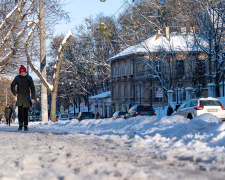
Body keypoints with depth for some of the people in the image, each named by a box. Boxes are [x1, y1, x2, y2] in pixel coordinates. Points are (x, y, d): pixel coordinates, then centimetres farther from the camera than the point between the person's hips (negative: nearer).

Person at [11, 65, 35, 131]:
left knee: (26, 112, 4)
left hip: (27, 97, 0)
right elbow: (12, 86, 17)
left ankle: (26, 126, 8)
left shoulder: (29, 78, -2)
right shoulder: (17, 78, 3)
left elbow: (32, 88, -6)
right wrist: (15, 93, 7)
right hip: (20, 97, 1)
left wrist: (33, 97, -12)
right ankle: (20, 124, -18)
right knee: (20, 110, -14)